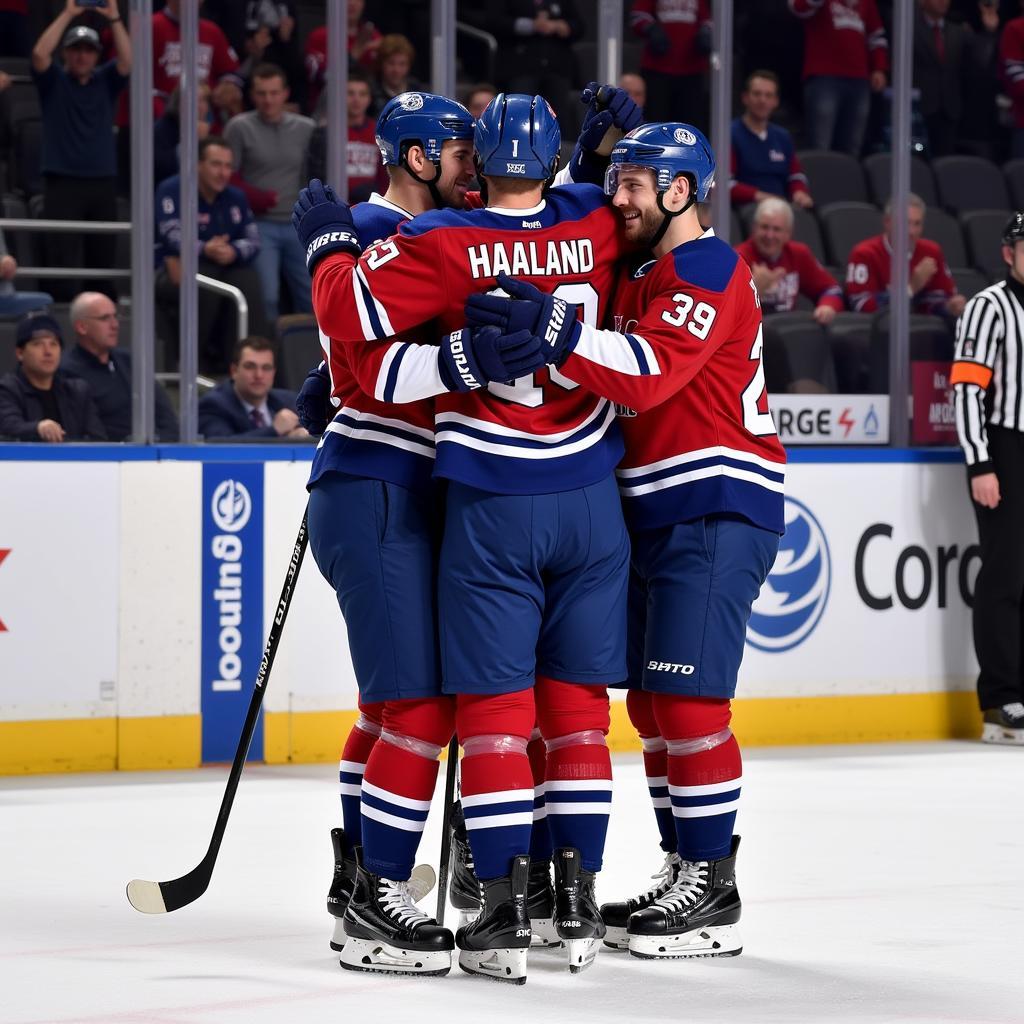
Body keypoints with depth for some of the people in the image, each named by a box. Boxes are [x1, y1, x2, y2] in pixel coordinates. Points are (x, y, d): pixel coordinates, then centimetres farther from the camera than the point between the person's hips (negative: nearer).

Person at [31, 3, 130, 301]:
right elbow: (40, 54, -11)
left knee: (103, 259, 4)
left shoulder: (105, 81, 13)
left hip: (102, 183, 3)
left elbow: (127, 60, -3)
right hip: (62, 183, -3)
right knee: (64, 260, -10)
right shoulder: (54, 82, 7)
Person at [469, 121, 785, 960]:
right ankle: (685, 873, 18)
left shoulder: (707, 271, -13)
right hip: (657, 513, 10)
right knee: (651, 702, 10)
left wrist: (553, 331, -40)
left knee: (687, 698, -12)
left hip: (717, 512, -10)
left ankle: (712, 891, -7)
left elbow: (649, 371, -29)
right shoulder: (639, 277, 19)